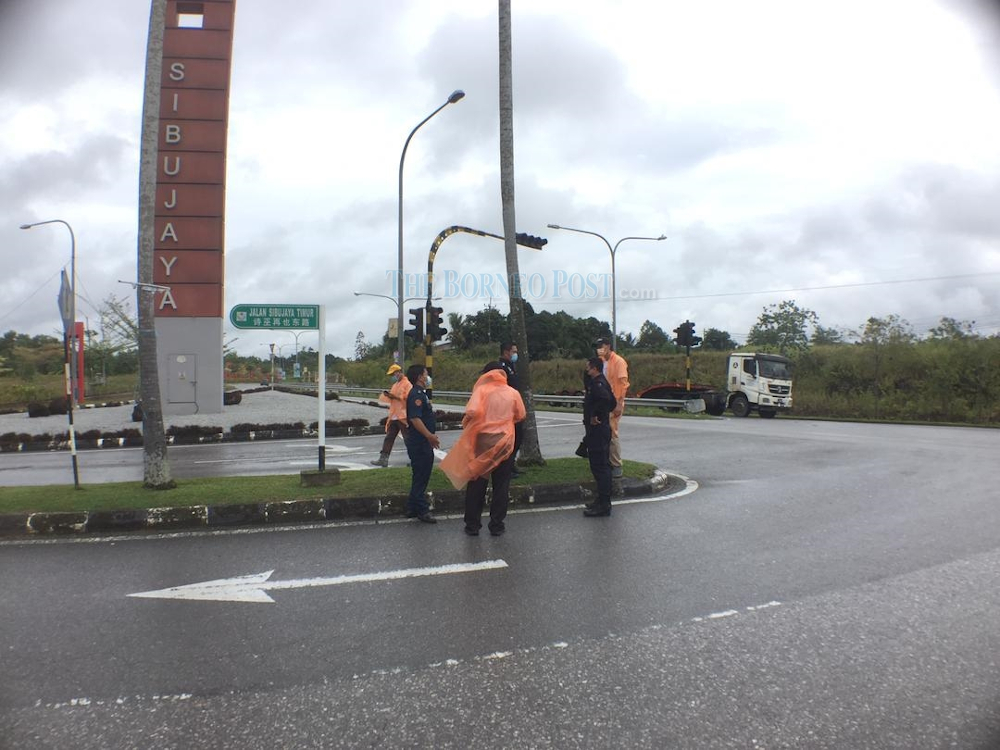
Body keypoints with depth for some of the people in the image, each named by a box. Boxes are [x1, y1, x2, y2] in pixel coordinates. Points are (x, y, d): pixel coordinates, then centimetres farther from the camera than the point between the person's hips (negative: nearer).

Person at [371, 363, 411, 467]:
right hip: (393, 417, 8)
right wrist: (388, 395, 5)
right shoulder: (395, 385, 19)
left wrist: (395, 397, -20)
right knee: (388, 438, 5)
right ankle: (383, 459, 6)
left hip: (403, 417, -8)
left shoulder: (407, 384, -8)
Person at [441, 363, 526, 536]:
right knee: (501, 486, 10)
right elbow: (520, 416, 12)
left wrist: (467, 425, -1)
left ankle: (472, 525, 13)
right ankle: (496, 525, 13)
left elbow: (472, 411, -21)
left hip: (482, 441, -1)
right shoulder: (513, 393, 1)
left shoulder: (482, 389, -6)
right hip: (504, 443, 1)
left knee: (476, 485, 8)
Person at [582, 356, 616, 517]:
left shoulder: (598, 384, -16)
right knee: (599, 466, 16)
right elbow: (612, 401, 24)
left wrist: (595, 415, -25)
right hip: (597, 430, 11)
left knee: (600, 466, -7)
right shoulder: (595, 383, 15)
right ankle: (603, 500, 24)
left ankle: (603, 505, -4)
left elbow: (606, 399, -35)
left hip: (598, 430, -11)